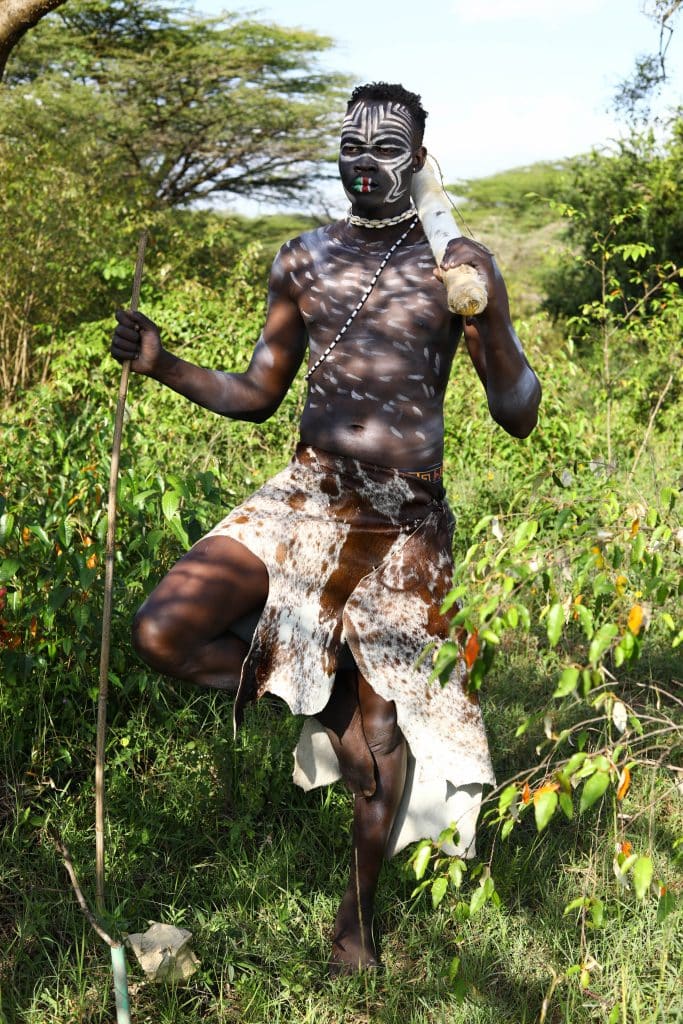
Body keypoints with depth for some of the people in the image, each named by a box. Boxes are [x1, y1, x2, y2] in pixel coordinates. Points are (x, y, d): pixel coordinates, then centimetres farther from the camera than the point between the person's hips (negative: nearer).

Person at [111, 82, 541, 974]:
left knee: (383, 730, 6)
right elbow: (256, 395, 12)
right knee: (163, 632, -16)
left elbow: (517, 415, -4)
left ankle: (357, 922, 29)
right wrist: (162, 365, -4)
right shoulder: (305, 259, 7)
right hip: (307, 496, 3)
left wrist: (486, 320, -24)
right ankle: (318, 699, 12)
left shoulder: (458, 263, -2)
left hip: (405, 519, -2)